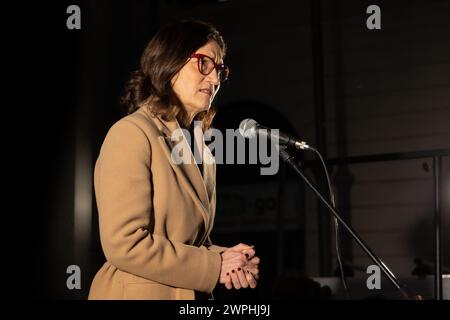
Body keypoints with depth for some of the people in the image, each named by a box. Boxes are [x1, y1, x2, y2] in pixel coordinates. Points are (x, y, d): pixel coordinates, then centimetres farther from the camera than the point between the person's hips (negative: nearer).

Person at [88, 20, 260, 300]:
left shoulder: (202, 151, 12)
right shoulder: (131, 134, -13)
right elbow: (125, 244, -21)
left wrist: (225, 258, -5)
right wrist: (215, 267, -15)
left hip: (193, 294, 8)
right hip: (139, 292, -7)